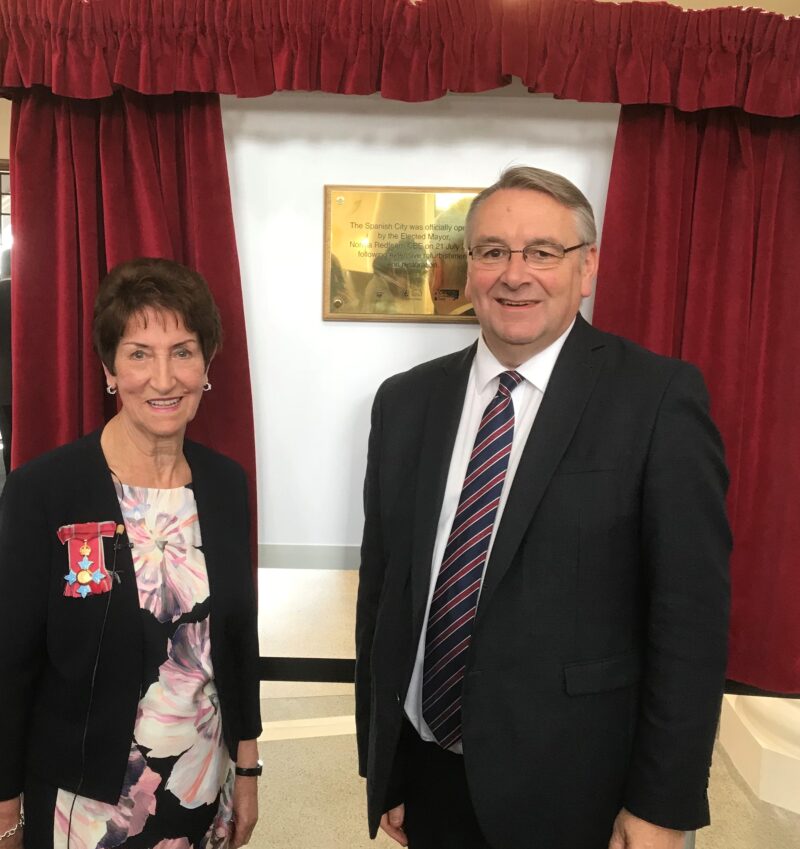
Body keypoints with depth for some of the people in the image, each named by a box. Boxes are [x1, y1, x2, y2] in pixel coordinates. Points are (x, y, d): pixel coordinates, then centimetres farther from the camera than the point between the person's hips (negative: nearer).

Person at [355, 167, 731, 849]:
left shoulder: (659, 399, -12)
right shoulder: (405, 402, 0)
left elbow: (691, 612, -11)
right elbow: (380, 589, 3)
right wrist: (380, 764, 7)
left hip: (567, 791, -3)